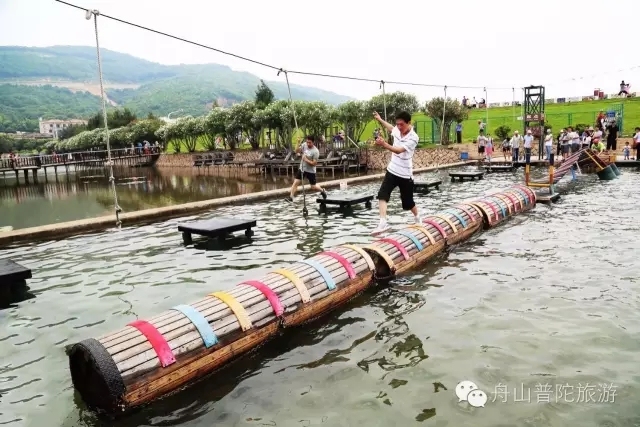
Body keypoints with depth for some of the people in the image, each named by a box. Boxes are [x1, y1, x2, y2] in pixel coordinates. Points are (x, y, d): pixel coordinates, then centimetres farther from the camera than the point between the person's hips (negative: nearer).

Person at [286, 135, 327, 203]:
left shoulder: (315, 151, -21)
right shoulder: (304, 145, -4)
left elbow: (314, 163, -21)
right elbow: (297, 151, 2)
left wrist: (306, 160, -27)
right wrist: (299, 145, -17)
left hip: (310, 171, -4)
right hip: (302, 168, 5)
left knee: (313, 187, 6)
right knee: (295, 182, -6)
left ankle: (322, 191, 36)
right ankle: (291, 197, -2)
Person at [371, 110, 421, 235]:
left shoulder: (413, 138, -21)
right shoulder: (397, 130, -2)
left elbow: (399, 150, -35)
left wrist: (384, 144, -51)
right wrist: (379, 119, 30)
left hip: (405, 175, -5)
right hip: (392, 171, 5)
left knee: (408, 202, 11)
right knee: (382, 195, -18)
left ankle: (417, 218, 41)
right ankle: (383, 223, -25)